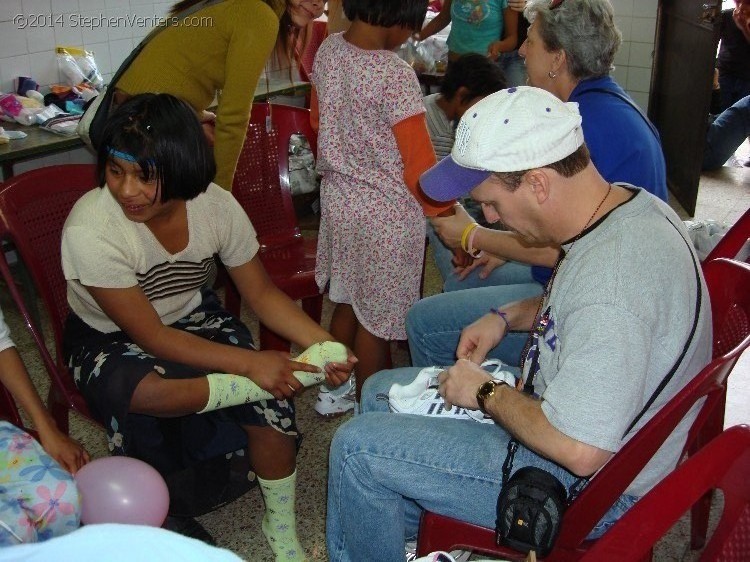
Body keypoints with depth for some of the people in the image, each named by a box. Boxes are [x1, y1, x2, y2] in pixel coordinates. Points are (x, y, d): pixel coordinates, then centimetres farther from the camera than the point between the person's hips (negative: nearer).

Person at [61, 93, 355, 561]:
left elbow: (262, 294, -7)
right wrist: (251, 363, -31)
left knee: (271, 411, -18)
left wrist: (325, 344, -22)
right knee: (129, 391, -40)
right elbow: (151, 337, -25)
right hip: (110, 340, -3)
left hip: (195, 320, 4)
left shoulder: (216, 206, -19)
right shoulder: (90, 230, -29)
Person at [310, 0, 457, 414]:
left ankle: (334, 392, 39)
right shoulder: (396, 75, -25)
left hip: (337, 198, 7)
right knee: (378, 317, 10)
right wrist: (444, 213, -5)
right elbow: (419, 165, -21)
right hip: (386, 213, -7)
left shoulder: (328, 50, -3)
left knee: (347, 302, 23)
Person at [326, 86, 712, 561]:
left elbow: (578, 450, -34)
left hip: (586, 482, -10)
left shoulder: (611, 278, -35)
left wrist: (487, 393, -19)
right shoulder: (627, 203, -4)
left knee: (358, 446, -11)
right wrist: (507, 317, 3)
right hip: (557, 400, 10)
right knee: (380, 392, 16)